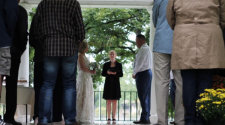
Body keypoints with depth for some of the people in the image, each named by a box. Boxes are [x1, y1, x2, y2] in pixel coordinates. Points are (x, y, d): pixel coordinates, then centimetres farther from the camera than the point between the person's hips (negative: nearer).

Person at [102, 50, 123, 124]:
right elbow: (103, 74, 4)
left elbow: (121, 74, 0)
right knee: (108, 101, 0)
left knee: (115, 101, 0)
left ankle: (114, 118, 5)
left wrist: (115, 73, -18)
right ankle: (108, 118, 5)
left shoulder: (119, 65, 3)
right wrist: (107, 73, -16)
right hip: (108, 83, 0)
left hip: (116, 84, 0)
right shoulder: (106, 64, 4)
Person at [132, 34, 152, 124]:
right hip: (146, 73, 10)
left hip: (143, 74, -10)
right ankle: (146, 118, 13)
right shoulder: (146, 48, 19)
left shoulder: (143, 49, -13)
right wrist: (136, 73, 10)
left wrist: (134, 73, -5)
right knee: (145, 96, 10)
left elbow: (139, 63, -17)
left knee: (143, 96, -9)